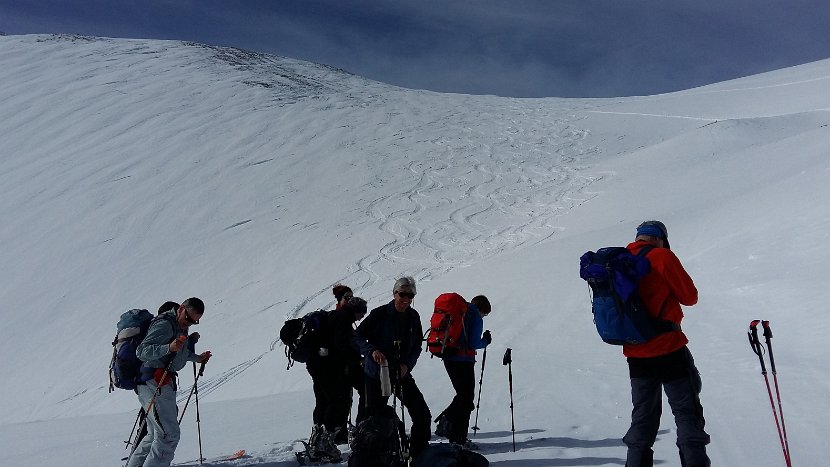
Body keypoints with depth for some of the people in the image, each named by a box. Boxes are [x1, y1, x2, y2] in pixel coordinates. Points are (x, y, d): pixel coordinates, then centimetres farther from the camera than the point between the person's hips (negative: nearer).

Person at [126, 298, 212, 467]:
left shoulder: (180, 327, 16)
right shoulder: (165, 325, -16)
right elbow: (141, 351, -26)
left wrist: (197, 358, 36)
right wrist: (168, 348, -39)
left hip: (164, 383, 11)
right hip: (155, 384, -11)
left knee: (156, 434, 20)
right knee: (169, 435, -13)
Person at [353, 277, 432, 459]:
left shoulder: (413, 317, 1)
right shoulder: (380, 314, -13)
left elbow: (417, 346, 8)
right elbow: (358, 336, -10)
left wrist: (407, 364, -8)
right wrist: (372, 350, -27)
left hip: (402, 374, 4)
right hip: (376, 375, -4)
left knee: (422, 415, 1)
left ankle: (419, 456, 17)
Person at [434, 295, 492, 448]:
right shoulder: (476, 317, -9)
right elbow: (473, 343, -15)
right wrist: (486, 341, 2)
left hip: (448, 359, 7)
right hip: (463, 361, -7)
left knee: (462, 395, 22)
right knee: (467, 400, 3)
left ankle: (446, 420, 12)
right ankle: (458, 438, 5)